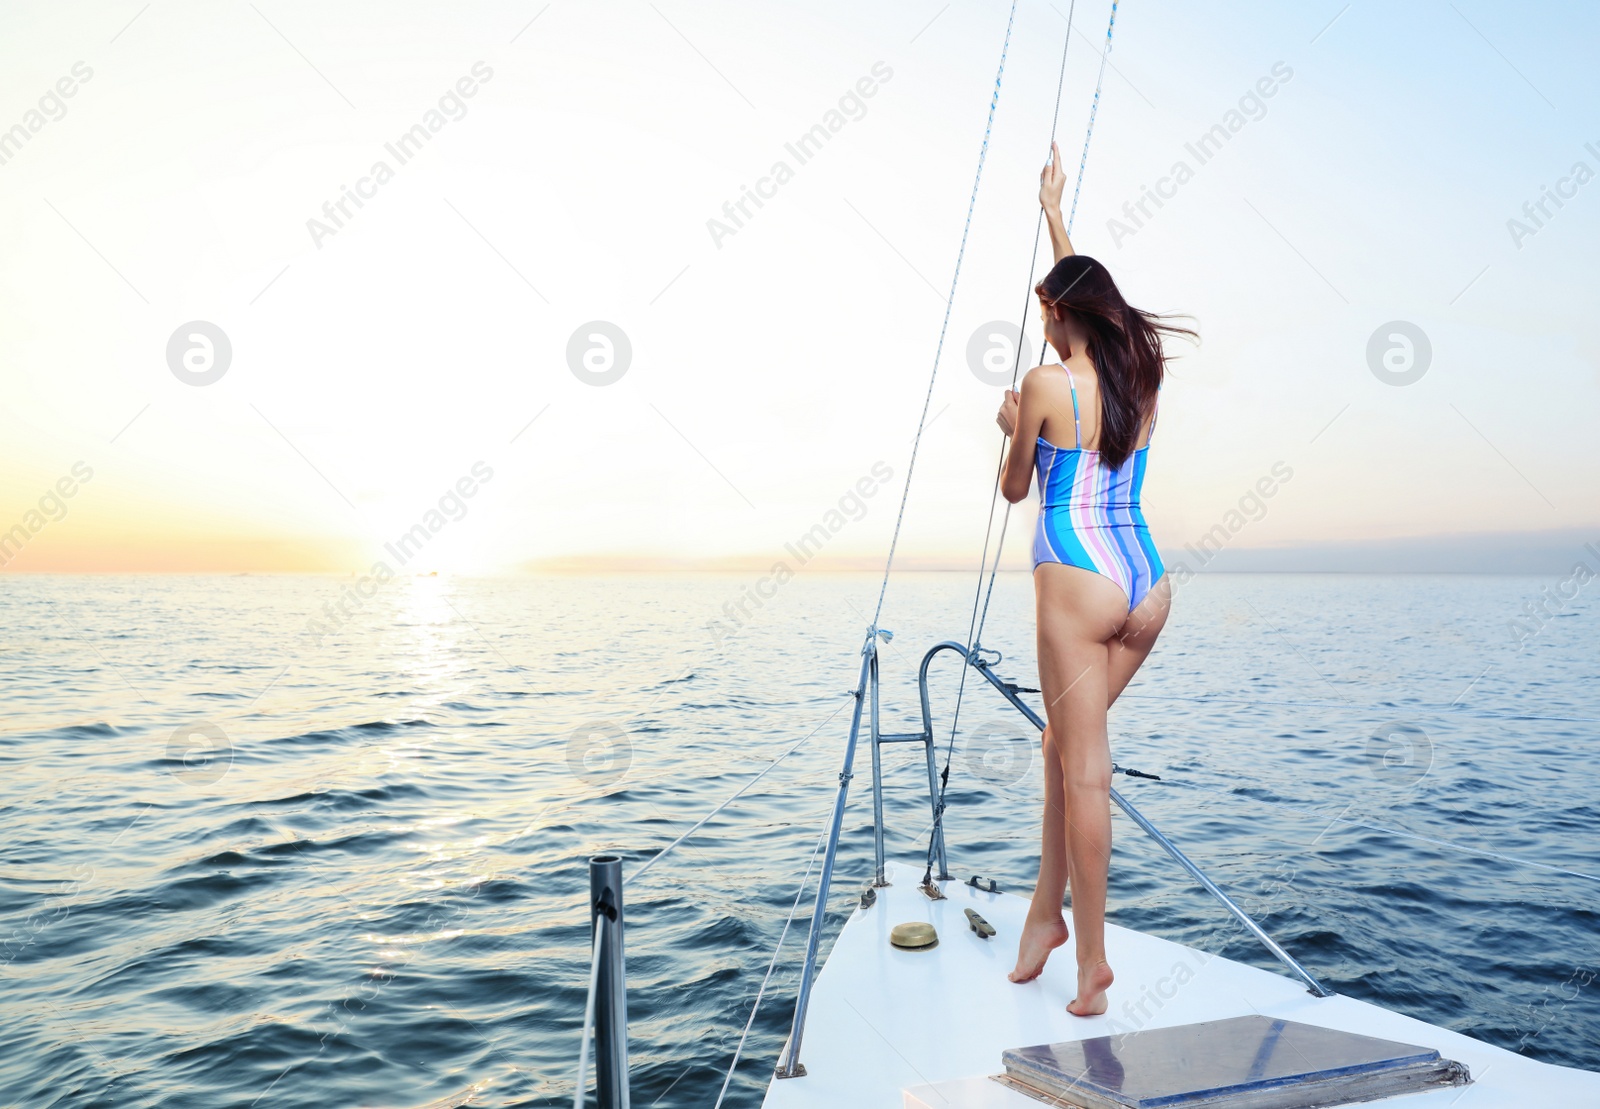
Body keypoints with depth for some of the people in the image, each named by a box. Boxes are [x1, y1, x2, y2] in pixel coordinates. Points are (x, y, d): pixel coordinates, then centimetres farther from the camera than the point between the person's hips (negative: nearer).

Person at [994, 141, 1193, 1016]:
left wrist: (1011, 427, 25)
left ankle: (1092, 959, 6)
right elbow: (1088, 292, 30)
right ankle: (1048, 907, 26)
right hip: (1149, 584, 7)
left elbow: (1013, 488, 6)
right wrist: (1053, 210, 42)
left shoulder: (1046, 384, -5)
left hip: (1076, 581, -7)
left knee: (1084, 768, -1)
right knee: (1067, 741, 19)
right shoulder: (1141, 376, 12)